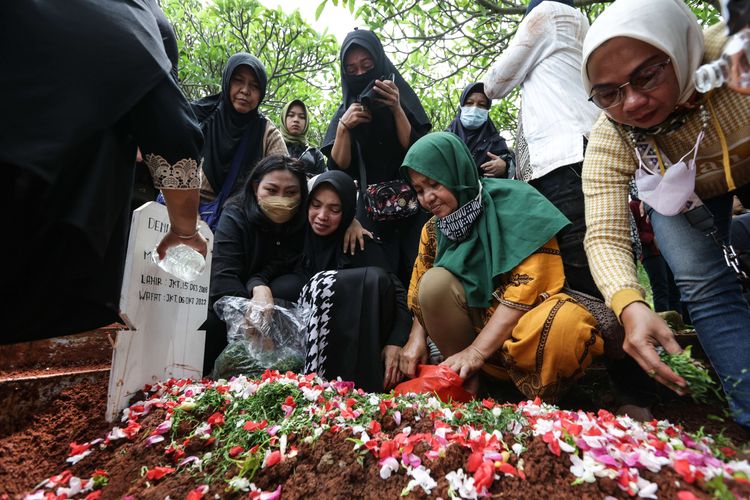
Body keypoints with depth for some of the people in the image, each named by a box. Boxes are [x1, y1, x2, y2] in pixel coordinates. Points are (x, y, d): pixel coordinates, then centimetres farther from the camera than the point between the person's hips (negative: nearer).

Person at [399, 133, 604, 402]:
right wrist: (417, 337, -9)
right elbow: (422, 291, 11)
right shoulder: (434, 229, 2)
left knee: (566, 324, -37)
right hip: (479, 315, 4)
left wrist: (477, 350, -26)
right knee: (435, 281, -22)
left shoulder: (515, 203, -14)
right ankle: (466, 381, -9)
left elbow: (529, 283, -22)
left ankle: (539, 399, -7)